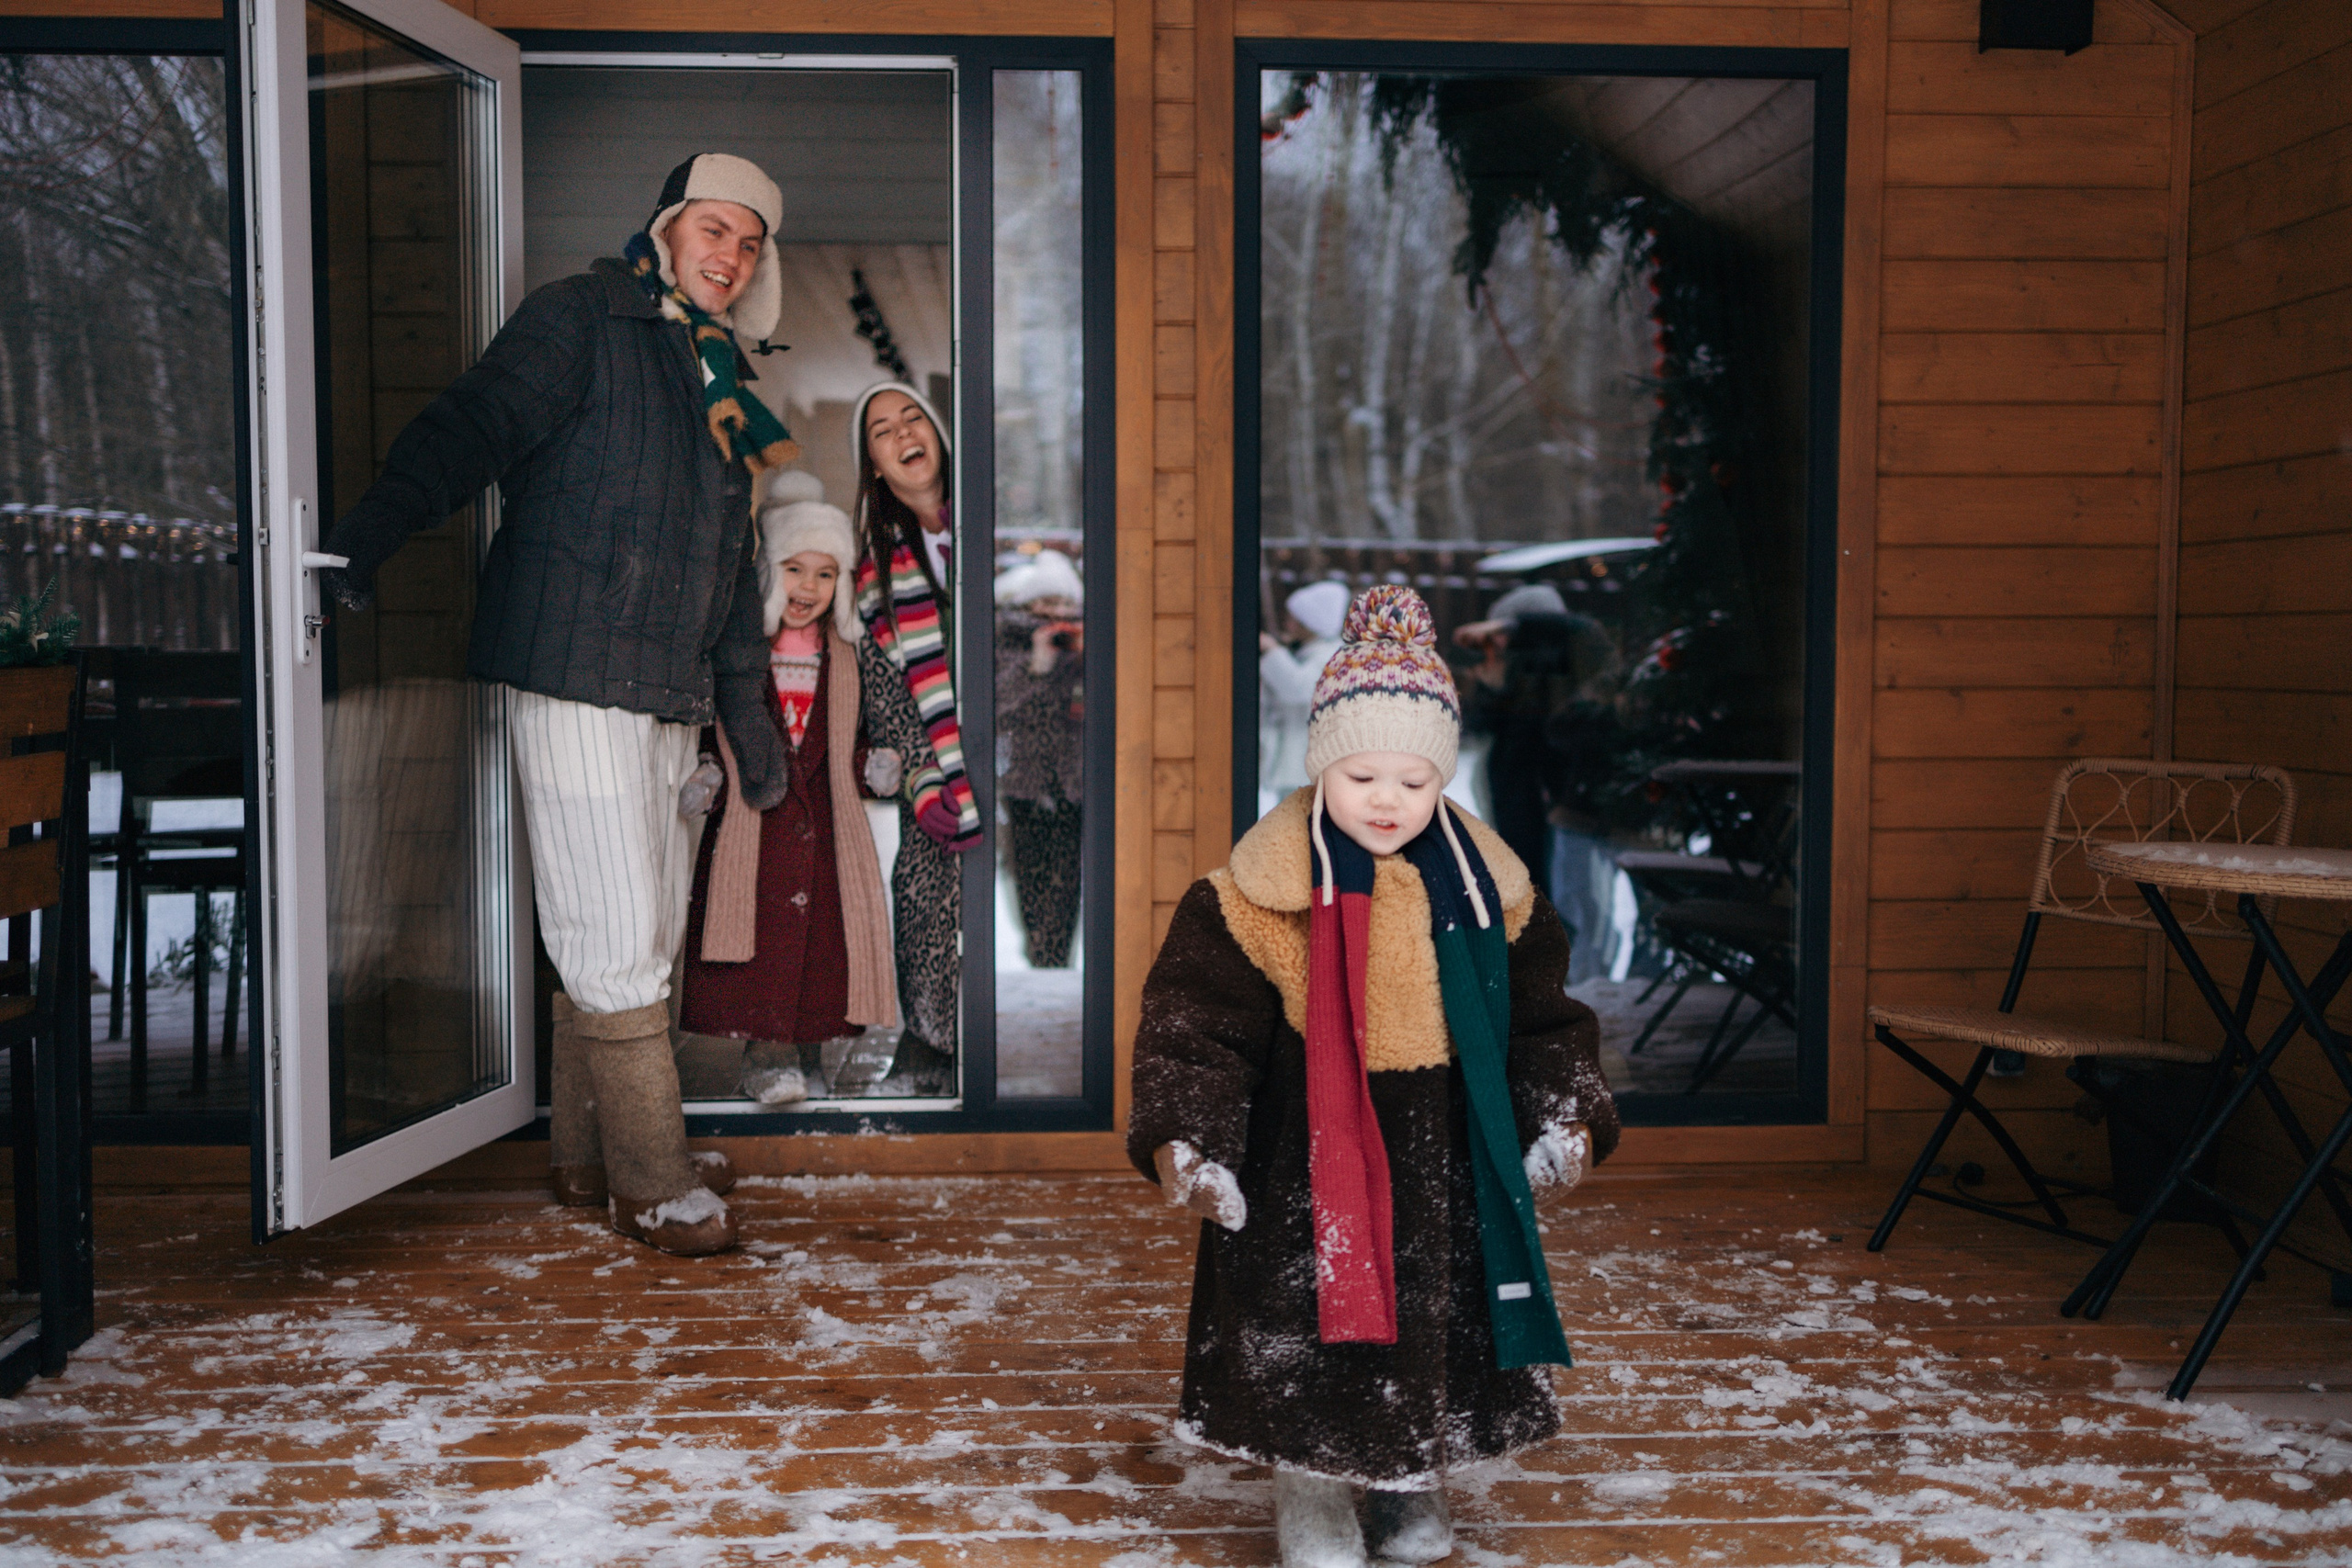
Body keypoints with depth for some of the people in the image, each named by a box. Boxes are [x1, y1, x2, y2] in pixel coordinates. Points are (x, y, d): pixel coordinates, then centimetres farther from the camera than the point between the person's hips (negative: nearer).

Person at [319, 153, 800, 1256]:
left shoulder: (719, 381, 21)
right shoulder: (582, 320, -2)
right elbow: (474, 424, -17)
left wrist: (748, 711, 22)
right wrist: (373, 528, -33)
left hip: (666, 697, 9)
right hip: (575, 678, -9)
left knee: (643, 931, 13)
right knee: (618, 939, -6)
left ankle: (591, 1157, 26)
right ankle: (650, 1186, 4)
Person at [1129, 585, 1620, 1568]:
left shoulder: (1487, 888, -1)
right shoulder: (1259, 892, -12)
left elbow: (1543, 1018, 10)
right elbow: (1194, 1024, -10)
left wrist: (1566, 1118, -1)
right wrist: (1182, 1137, -20)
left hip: (1440, 1164, 4)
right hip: (1303, 1163, -3)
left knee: (1438, 1324, 15)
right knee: (1305, 1330, 3)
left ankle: (1415, 1486, 38)